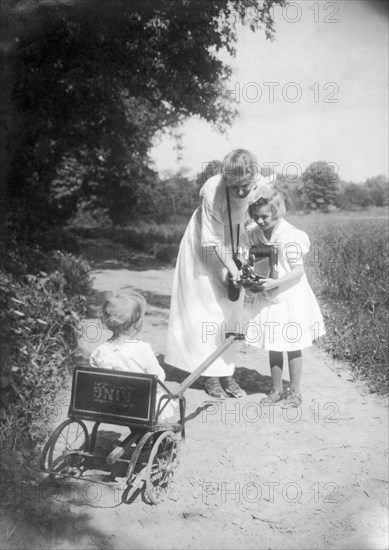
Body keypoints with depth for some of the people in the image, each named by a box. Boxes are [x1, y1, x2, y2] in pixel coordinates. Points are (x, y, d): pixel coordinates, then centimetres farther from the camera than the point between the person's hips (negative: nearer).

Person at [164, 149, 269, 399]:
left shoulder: (260, 187, -20)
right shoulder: (213, 190, -33)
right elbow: (211, 240, -25)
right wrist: (231, 266, -31)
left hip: (232, 246, 5)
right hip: (207, 249, -5)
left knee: (231, 310, 9)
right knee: (208, 309, -1)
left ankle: (227, 372, 19)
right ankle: (211, 375, 9)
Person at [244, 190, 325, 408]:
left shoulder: (289, 236, -20)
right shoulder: (256, 233, -1)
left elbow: (298, 270, -19)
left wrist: (275, 282, -30)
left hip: (290, 297, -6)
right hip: (269, 298, 6)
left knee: (292, 346, 6)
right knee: (273, 346, 13)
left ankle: (295, 392, 20)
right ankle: (277, 390, 27)